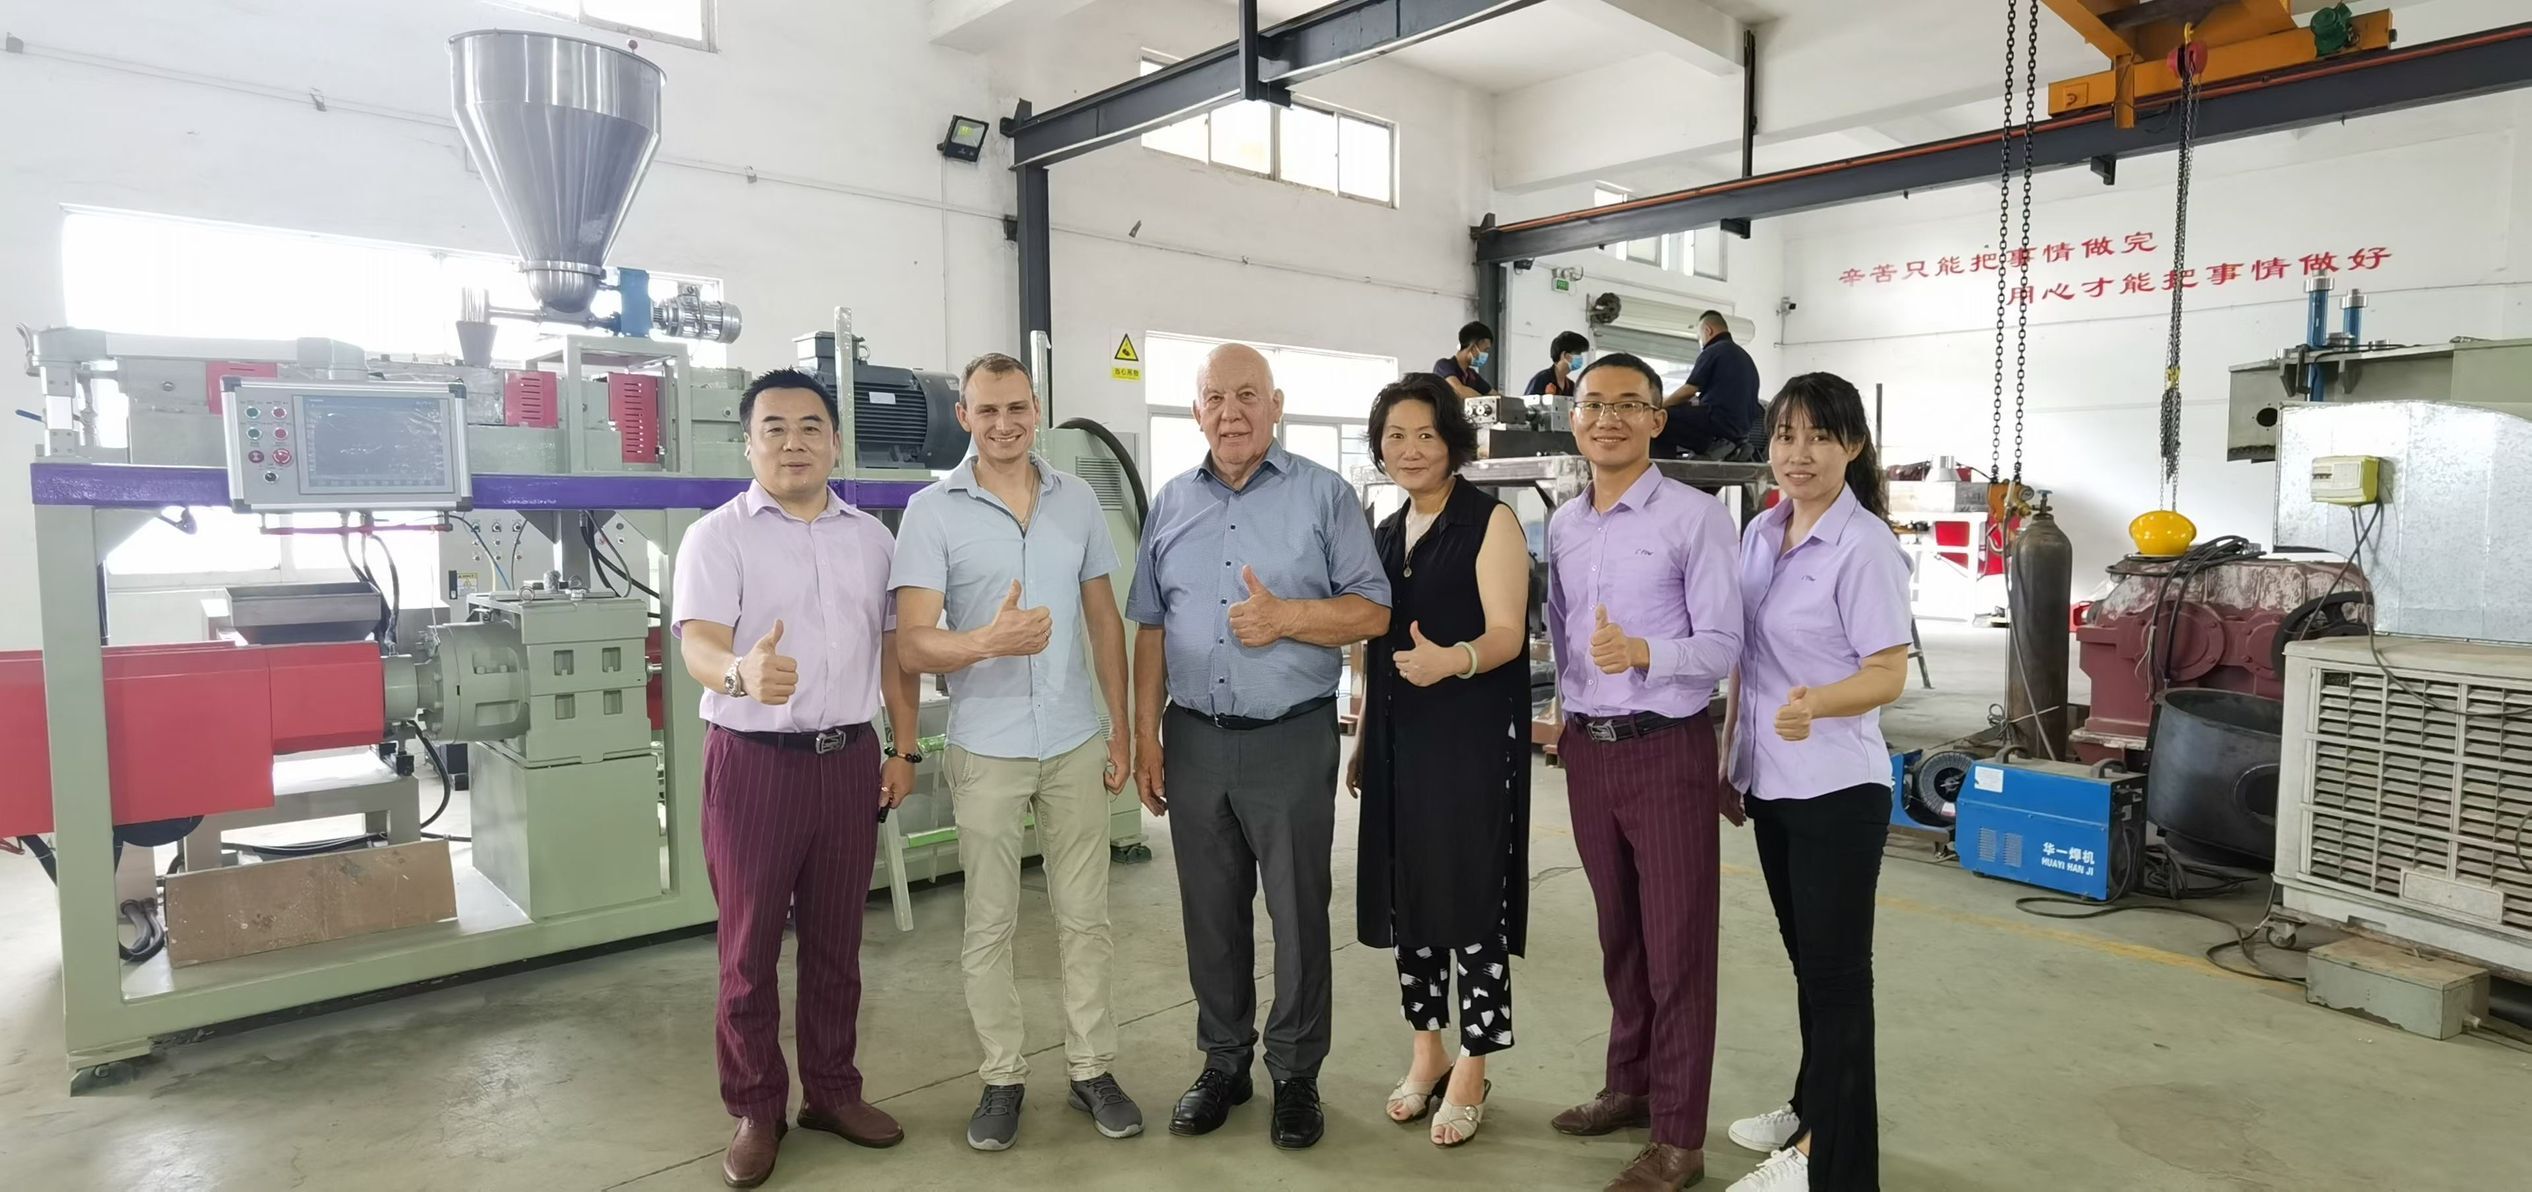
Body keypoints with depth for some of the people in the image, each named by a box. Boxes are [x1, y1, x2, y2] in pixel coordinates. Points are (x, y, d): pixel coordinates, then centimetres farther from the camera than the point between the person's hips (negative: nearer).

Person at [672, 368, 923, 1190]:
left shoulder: (871, 536, 9)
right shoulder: (718, 534, -5)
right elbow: (697, 641, -19)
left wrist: (905, 748, 8)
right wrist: (741, 673, -42)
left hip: (849, 758, 4)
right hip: (753, 760, -3)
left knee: (836, 942, 14)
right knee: (750, 947, 7)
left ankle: (832, 1090, 28)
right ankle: (755, 1110, 22)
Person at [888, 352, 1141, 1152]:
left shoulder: (1078, 500, 3)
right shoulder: (932, 510, -7)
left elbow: (1104, 619, 9)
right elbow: (912, 644, -12)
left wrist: (1122, 727, 7)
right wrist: (990, 642, -32)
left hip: (1076, 744, 3)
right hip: (985, 750, -2)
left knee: (1084, 917, 11)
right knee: (989, 925, 10)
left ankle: (1092, 1071, 26)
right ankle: (1003, 1077, 26)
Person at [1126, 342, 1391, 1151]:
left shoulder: (1323, 496, -2)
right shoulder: (1171, 505, 9)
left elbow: (1374, 610, -5)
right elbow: (1150, 628, 11)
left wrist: (1287, 615, -20)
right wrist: (1145, 734, 6)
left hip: (1291, 740, -3)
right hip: (1194, 741, 4)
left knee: (1298, 913, 6)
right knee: (1211, 913, 13)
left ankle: (1296, 1073, 23)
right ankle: (1223, 1062, 30)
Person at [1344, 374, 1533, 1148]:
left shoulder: (1491, 521, -6)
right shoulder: (1384, 535, 13)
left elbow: (1507, 635, -15)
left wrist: (1450, 661, -35)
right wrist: (1362, 741, 17)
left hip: (1472, 738, -6)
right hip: (1398, 739, 6)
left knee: (1471, 897, -1)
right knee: (1406, 895, 11)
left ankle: (1472, 1070, 14)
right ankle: (1428, 1050, 27)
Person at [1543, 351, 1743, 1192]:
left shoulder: (1696, 517, -11)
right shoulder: (1561, 524, 9)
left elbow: (1724, 645, -14)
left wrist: (1644, 654, -30)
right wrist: (1570, 716, 13)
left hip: (1666, 750, -6)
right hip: (1586, 748, 6)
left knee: (1675, 943, 3)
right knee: (1618, 931, 18)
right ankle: (1631, 1084, 34)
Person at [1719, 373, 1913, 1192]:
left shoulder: (1865, 546, -15)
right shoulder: (1761, 533, 7)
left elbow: (1889, 675, -16)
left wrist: (1816, 705, -36)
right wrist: (1731, 762, 15)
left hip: (1836, 789, -7)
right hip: (1771, 784, 7)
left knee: (1837, 970, 4)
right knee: (1806, 960, 20)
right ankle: (1812, 1108, 36)